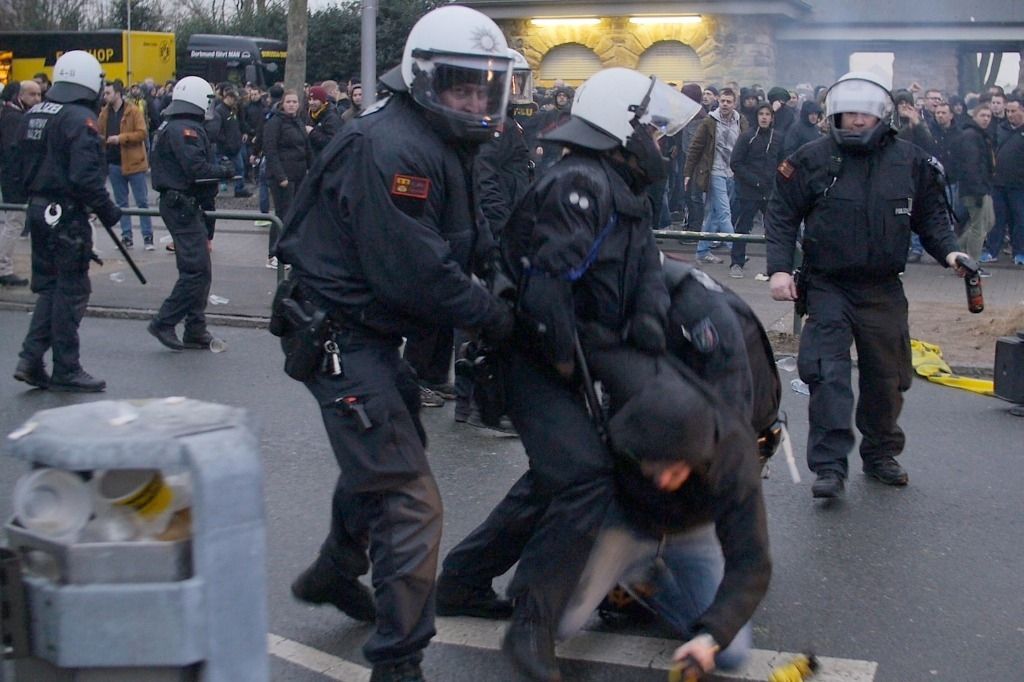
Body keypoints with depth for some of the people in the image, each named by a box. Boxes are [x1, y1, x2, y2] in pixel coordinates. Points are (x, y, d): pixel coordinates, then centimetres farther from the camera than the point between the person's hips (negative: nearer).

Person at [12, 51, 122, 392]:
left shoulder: (32, 116, 10)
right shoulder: (80, 119, -17)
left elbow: (24, 167, 15)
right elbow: (86, 176, -24)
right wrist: (107, 210, -13)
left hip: (38, 210, 8)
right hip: (67, 216, -8)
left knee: (49, 287, 17)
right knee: (71, 291, 2)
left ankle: (31, 359, 12)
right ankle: (66, 370, 10)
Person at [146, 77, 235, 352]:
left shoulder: (170, 126, 18)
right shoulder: (186, 129, -14)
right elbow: (197, 170, -24)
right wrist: (226, 170, -5)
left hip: (178, 203, 11)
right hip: (183, 205, -11)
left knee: (198, 269, 12)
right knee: (197, 269, -10)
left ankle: (196, 331, 16)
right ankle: (163, 323, -5)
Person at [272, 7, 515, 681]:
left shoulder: (440, 147, 11)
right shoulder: (391, 148, -23)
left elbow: (450, 250, 11)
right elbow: (411, 272, -27)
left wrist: (485, 301, -4)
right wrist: (493, 314, -16)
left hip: (371, 332, 11)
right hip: (341, 338, -11)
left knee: (381, 461, 30)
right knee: (410, 500, -10)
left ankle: (334, 573, 53)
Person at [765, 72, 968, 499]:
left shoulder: (910, 161, 2)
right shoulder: (812, 159, -4)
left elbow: (930, 215, 13)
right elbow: (781, 216, -1)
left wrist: (948, 252, -4)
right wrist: (779, 268, -11)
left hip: (883, 289, 3)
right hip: (827, 286, -3)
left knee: (886, 378, 13)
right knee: (829, 375, -13)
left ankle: (880, 455, 32)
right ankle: (829, 467, -9)